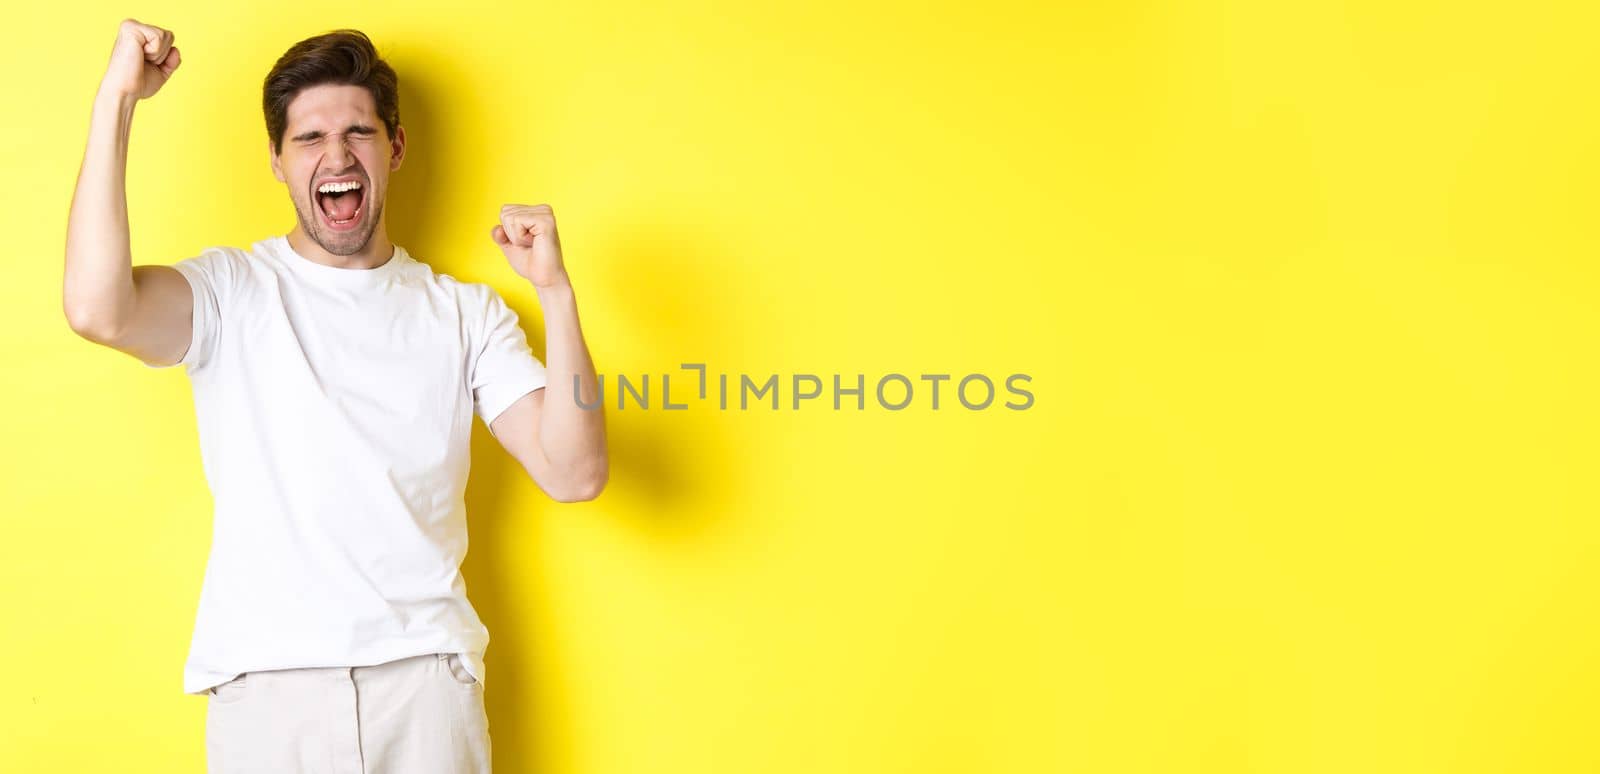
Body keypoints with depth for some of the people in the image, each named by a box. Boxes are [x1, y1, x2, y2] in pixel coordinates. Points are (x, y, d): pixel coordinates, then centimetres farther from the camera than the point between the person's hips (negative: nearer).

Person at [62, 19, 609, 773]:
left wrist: (556, 291, -13)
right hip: (264, 682, -1)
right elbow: (99, 310, -19)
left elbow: (571, 473, -3)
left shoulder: (467, 314, 8)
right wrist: (116, 99, -15)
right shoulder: (231, 290, 3)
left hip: (425, 675, 1)